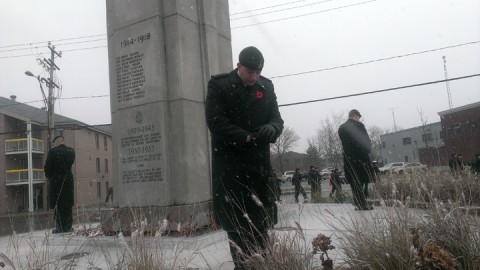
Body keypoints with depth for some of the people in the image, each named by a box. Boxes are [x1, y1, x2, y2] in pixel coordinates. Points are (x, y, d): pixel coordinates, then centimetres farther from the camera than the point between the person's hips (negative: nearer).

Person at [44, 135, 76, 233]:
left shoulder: (53, 152, -11)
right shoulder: (71, 151, 5)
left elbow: (47, 168, -7)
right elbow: (70, 164, 9)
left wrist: (49, 176, 10)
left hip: (56, 182, -5)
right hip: (68, 181, 5)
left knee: (58, 205, 1)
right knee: (67, 205, 12)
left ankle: (61, 227, 2)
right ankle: (68, 226, 16)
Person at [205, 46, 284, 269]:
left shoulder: (266, 86, 8)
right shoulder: (218, 85, -4)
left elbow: (276, 119, 7)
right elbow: (215, 121, -12)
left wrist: (271, 129, -17)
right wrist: (246, 137, -18)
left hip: (259, 161, 4)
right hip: (229, 163, -3)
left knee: (261, 219, 7)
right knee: (235, 220, 3)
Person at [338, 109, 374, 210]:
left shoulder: (341, 128, 8)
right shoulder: (359, 125, -6)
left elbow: (344, 144, 9)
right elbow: (367, 141, -5)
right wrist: (367, 151, 8)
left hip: (348, 159, 4)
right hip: (361, 157, -4)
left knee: (354, 182, 8)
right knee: (363, 180, 4)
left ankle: (358, 204, 9)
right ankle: (362, 203, 3)